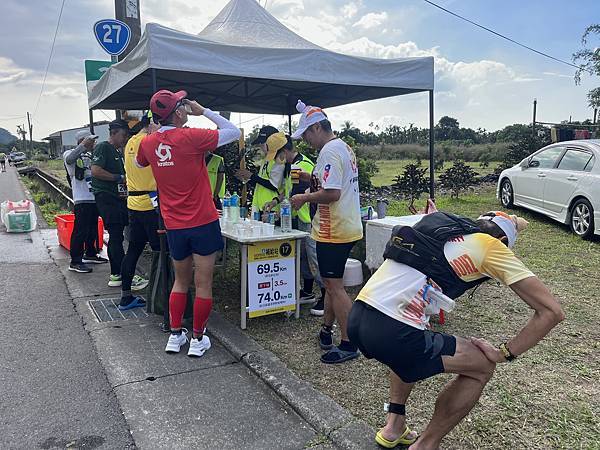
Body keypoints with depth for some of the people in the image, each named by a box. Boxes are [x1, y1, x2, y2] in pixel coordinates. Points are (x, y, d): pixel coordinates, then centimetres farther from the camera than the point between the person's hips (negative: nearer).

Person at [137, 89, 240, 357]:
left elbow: (139, 163, 25)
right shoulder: (191, 137, -14)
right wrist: (203, 111, 1)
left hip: (174, 226, 5)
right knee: (203, 285, 7)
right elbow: (234, 132, -5)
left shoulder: (148, 143, 2)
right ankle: (198, 339, 16)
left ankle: (175, 335, 26)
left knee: (180, 282, 21)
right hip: (203, 223, -5)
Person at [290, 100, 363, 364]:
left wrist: (305, 198, -12)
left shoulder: (330, 151, -17)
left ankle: (348, 345, 6)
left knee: (334, 286, -2)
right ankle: (326, 330, 32)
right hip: (346, 227, 10)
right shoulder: (345, 148, 15)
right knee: (331, 283, 19)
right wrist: (313, 184, 15)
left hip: (333, 232, -10)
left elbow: (332, 193, -25)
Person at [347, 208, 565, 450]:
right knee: (482, 367, 14)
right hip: (392, 334, -7)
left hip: (356, 319, 7)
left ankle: (393, 428, 37)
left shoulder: (440, 225, 22)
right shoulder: (492, 246, 6)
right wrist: (504, 353, 11)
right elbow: (552, 311, 5)